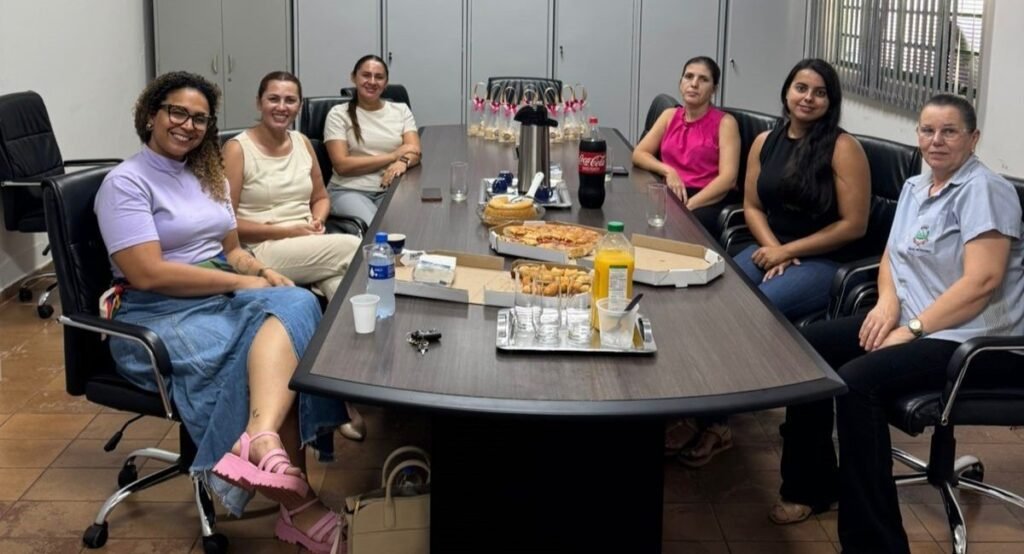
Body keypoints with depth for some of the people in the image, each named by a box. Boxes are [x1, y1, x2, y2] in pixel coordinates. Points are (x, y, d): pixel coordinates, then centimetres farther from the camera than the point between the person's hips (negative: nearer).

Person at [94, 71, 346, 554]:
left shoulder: (209, 177, 19)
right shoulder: (126, 183, -5)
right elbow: (148, 274, -17)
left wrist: (263, 273, -3)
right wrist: (245, 283, -15)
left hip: (221, 297, 6)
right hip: (158, 315, -6)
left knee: (296, 304, -29)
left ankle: (261, 440, -52)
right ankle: (296, 502, -31)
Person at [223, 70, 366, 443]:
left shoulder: (303, 143, 14)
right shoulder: (238, 149, -5)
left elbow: (321, 197, 24)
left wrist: (317, 221, 0)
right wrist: (286, 231, -15)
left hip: (311, 251, 6)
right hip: (261, 253, -5)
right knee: (357, 249, -26)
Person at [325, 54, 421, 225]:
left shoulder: (401, 110, 17)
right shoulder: (339, 114, 6)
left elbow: (415, 151, 4)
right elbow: (341, 165, -5)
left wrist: (403, 162, -21)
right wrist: (393, 156, -5)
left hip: (392, 189, 3)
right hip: (349, 190, -2)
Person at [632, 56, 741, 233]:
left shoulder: (724, 122, 2)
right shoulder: (670, 115, 17)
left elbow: (728, 178, -10)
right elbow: (639, 154, 11)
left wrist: (689, 205, -20)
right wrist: (667, 171, -8)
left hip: (708, 201, -4)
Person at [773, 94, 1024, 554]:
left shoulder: (983, 190, -14)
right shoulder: (915, 187, 13)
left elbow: (983, 281, -23)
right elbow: (892, 256, 18)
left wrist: (912, 330, -23)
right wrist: (888, 302, -4)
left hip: (974, 338, -9)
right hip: (911, 320, 9)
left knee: (857, 380, -29)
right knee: (808, 345, 2)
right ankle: (813, 484, 15)